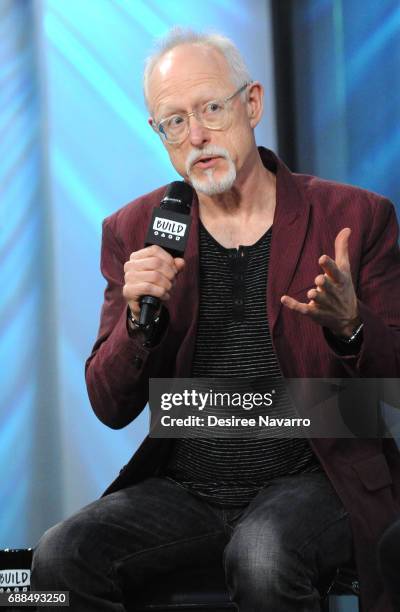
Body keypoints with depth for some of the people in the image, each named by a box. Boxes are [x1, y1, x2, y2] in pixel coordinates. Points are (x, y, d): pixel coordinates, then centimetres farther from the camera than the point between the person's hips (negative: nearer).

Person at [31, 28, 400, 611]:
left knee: (262, 559, -35)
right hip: (185, 491, 3)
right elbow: (112, 407, 5)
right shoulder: (135, 232, 7)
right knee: (60, 557, -24)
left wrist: (349, 326, -22)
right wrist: (140, 316, -15)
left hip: (314, 481, -2)